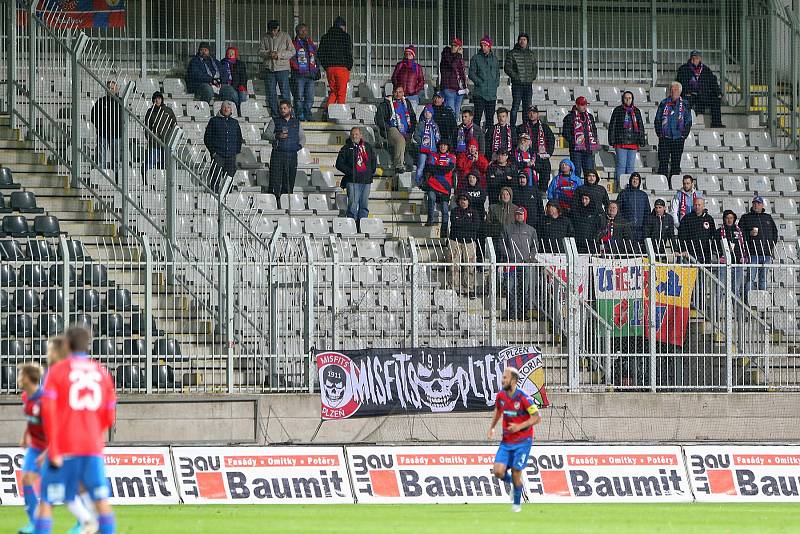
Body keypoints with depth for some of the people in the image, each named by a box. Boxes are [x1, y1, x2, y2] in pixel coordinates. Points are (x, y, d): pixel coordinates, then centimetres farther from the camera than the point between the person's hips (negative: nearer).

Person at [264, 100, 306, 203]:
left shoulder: (296, 122, 15)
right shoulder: (275, 121, 8)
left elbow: (302, 137, 22)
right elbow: (266, 134, 2)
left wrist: (299, 145, 4)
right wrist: (277, 136, -14)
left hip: (292, 154, 2)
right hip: (278, 153, -2)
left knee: (290, 180, 2)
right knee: (275, 179, -8)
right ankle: (274, 197, -8)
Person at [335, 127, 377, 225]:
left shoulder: (368, 147, 13)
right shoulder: (346, 149, 3)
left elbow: (374, 160, 24)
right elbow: (339, 164, 1)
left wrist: (372, 171, 10)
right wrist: (349, 171, -10)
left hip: (366, 180, 4)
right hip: (353, 181, -4)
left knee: (364, 205, 7)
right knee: (353, 205, -9)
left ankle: (362, 225, 13)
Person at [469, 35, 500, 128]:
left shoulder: (494, 58, 14)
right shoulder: (476, 58, 2)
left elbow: (497, 73, 21)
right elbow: (472, 74, -2)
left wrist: (496, 83, 5)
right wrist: (480, 82, -13)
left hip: (492, 93, 4)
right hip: (479, 92, -4)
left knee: (490, 117, 7)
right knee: (478, 116, -7)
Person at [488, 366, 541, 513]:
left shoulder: (523, 398, -18)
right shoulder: (500, 395, -1)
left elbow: (537, 418, -14)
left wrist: (519, 426, -23)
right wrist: (492, 427, 9)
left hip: (522, 441, -4)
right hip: (506, 441, 4)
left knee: (516, 473, -2)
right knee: (498, 471, -12)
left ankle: (517, 503, 20)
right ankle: (508, 481, 24)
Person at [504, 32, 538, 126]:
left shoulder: (531, 54, 15)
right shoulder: (512, 53, 0)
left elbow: (535, 68, 22)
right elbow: (507, 67, -4)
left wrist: (533, 77, 6)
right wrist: (515, 76, -12)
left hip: (528, 84, 5)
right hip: (517, 84, -5)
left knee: (527, 107, 7)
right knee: (515, 106, -8)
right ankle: (513, 126, -8)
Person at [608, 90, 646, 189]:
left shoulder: (636, 111, 14)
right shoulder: (618, 110, 4)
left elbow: (640, 126, 17)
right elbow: (612, 126, 3)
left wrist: (642, 141, 10)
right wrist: (612, 140, -4)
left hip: (633, 143, 3)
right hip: (620, 143, -3)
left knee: (631, 166, 5)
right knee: (621, 165, -8)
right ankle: (619, 187, -6)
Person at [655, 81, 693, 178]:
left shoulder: (684, 105, 5)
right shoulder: (664, 103, 6)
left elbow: (688, 122, 6)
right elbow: (657, 120, 8)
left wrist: (684, 135, -3)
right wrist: (659, 133, -2)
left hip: (678, 138, 0)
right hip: (664, 138, 0)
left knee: (676, 162, 4)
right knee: (663, 161, -6)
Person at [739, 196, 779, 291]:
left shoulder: (768, 217, 17)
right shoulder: (746, 217, 7)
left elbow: (775, 232, 22)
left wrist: (772, 246, 10)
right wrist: (749, 234, -15)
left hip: (766, 253, 3)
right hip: (753, 253, -3)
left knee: (763, 278, 7)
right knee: (751, 277, -9)